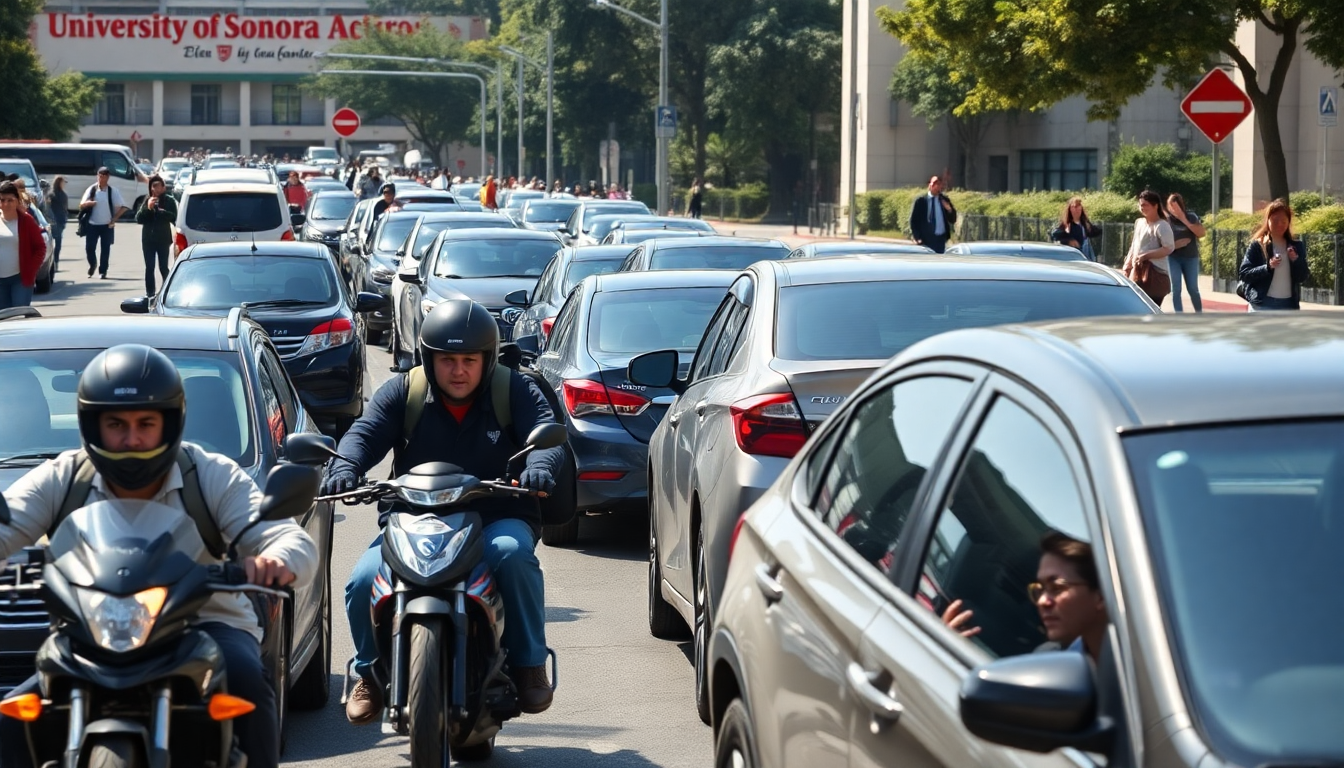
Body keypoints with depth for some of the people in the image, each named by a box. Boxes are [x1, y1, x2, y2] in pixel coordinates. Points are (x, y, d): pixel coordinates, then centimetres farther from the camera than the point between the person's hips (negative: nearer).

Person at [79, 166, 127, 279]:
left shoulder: (113, 191, -2)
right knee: (89, 248, -1)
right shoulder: (92, 190, 1)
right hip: (92, 224, 1)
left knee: (105, 249, 1)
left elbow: (123, 207, 0)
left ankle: (102, 271, 12)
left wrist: (114, 219, -7)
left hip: (107, 225, -1)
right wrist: (87, 203, -23)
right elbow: (81, 205, -1)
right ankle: (92, 264, 26)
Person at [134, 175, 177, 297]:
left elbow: (173, 217, -10)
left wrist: (161, 211, -21)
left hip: (163, 239, -2)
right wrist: (147, 208, -13)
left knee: (163, 268, -2)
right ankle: (149, 293, 8)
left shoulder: (169, 201, -1)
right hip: (148, 239, 2)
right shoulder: (146, 200, 5)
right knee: (149, 268, 3)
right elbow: (138, 219, 0)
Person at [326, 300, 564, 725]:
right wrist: (344, 466, -29)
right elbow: (365, 433, -5)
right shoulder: (402, 392, 6)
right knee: (363, 582, -22)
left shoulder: (514, 391, 4)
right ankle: (370, 671, 8)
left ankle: (530, 664, -18)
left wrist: (539, 464, -34)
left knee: (513, 553, -36)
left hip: (497, 520, -1)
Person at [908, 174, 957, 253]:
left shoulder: (944, 200, 10)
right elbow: (913, 221, 2)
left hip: (940, 239, 3)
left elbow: (953, 220, 10)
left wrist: (950, 210, -11)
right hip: (925, 240, -3)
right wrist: (917, 237, -8)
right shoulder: (920, 200, 2)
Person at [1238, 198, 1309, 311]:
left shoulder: (1296, 247, 8)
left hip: (1288, 306, 3)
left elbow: (1303, 277, 6)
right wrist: (1267, 267, -20)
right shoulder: (1257, 246, -2)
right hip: (1262, 305, -3)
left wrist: (1296, 261, -13)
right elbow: (1243, 274, -6)